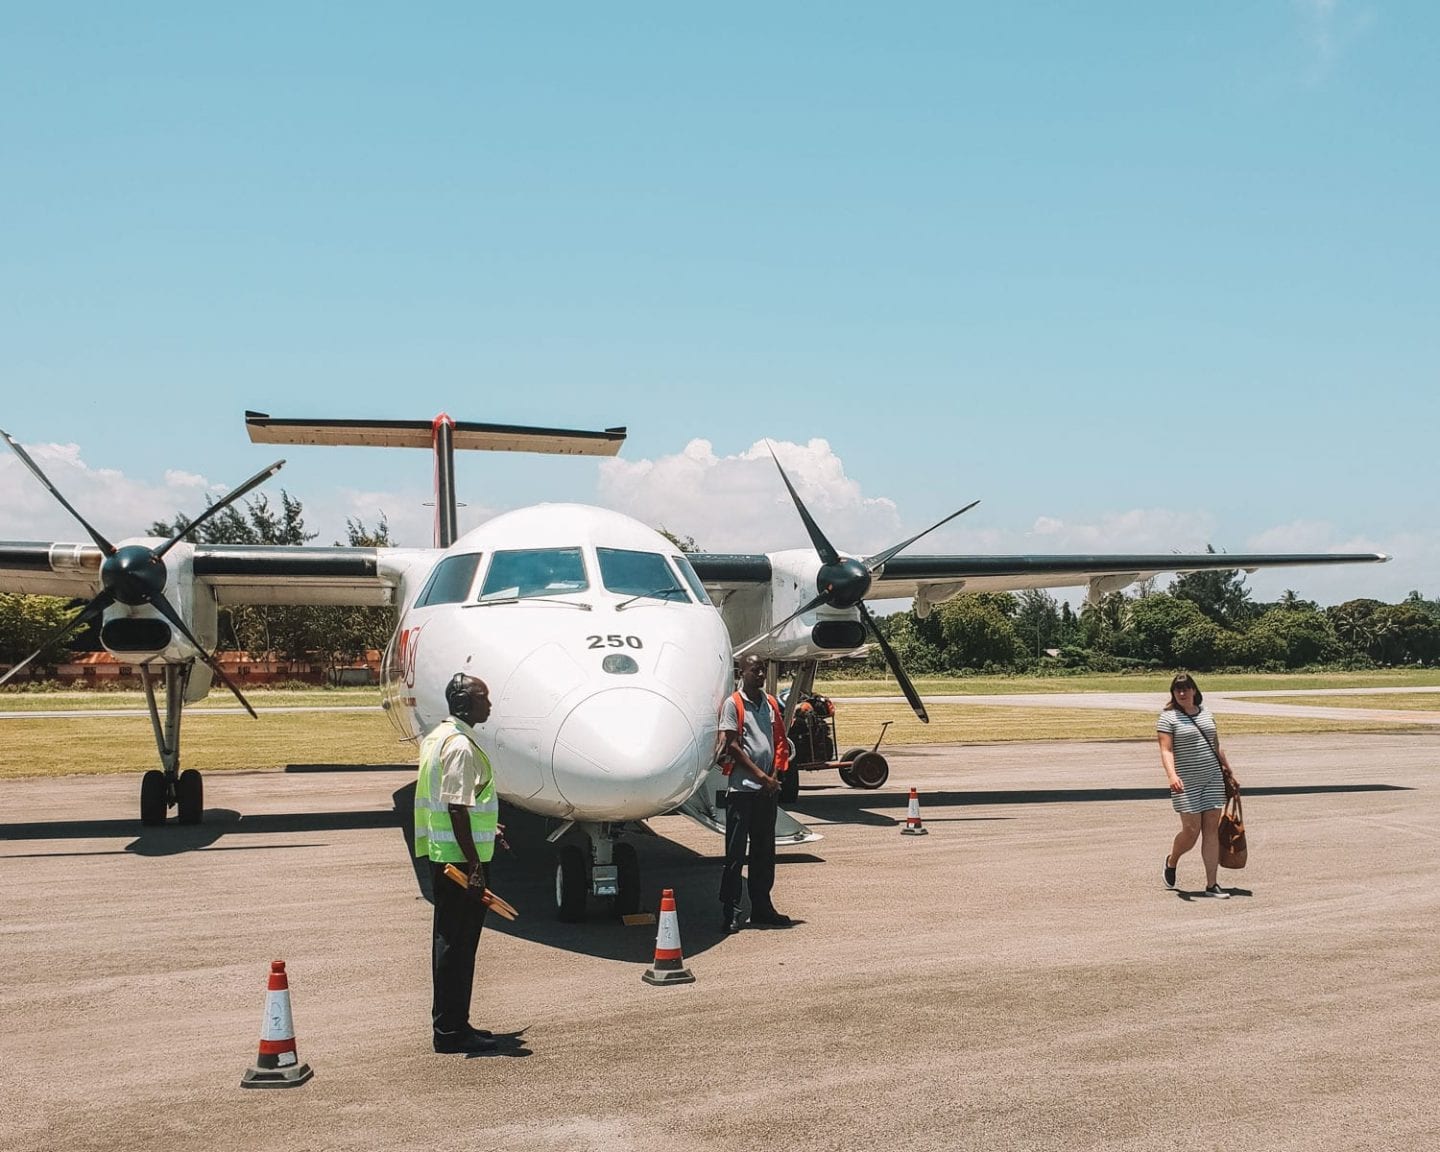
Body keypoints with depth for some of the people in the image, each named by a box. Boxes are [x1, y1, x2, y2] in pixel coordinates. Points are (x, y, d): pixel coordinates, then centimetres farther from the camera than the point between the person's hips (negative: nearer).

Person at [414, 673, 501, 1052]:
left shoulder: (438, 736, 15)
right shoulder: (460, 745, -18)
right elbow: (456, 808, -22)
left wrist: (486, 826, 29)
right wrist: (474, 863, -21)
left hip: (442, 855, 11)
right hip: (458, 857, -10)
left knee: (454, 939, 16)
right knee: (456, 941, -4)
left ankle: (451, 1024, 24)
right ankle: (451, 1030, 2)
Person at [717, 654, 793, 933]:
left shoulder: (771, 704, 13)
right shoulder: (732, 704, -4)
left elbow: (780, 742, 12)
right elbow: (732, 746, -9)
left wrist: (775, 776, -3)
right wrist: (760, 775, -12)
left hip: (768, 789, 6)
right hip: (742, 787, -6)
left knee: (765, 850, 12)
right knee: (735, 852, -3)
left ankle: (761, 907, 21)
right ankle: (730, 912, 1)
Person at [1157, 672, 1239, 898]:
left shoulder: (1206, 714, 13)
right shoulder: (1168, 718, -5)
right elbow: (1166, 750, -15)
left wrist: (1229, 774, 24)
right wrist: (1172, 775, -30)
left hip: (1213, 778, 5)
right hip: (1186, 782, -5)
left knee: (1212, 830, 1)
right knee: (1191, 831, -6)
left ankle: (1212, 884, 4)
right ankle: (1171, 861, 26)